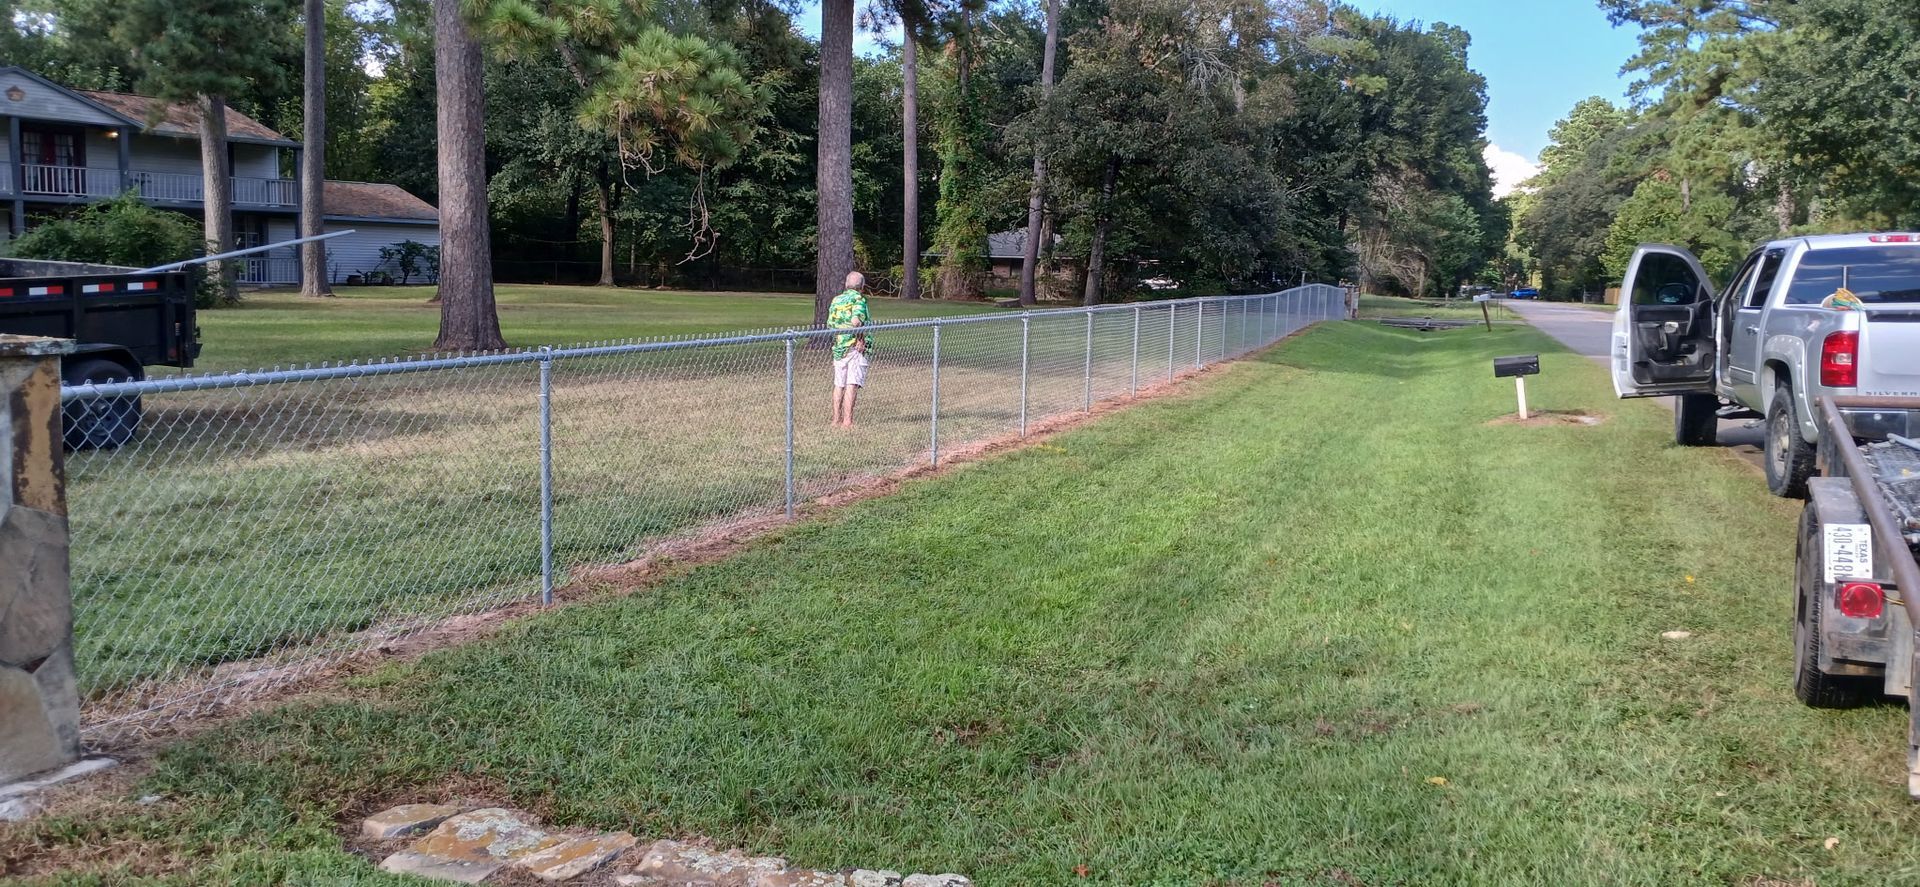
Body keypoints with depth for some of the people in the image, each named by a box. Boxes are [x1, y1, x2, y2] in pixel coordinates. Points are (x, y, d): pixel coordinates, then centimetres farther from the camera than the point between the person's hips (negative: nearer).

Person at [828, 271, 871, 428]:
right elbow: (856, 321, -22)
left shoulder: (836, 300, 14)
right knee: (852, 385, -9)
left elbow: (830, 325, 14)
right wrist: (861, 339, -10)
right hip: (855, 348, -6)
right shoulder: (858, 299, -6)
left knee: (839, 384, 12)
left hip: (838, 347, 7)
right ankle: (847, 421, -14)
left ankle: (836, 419, 15)